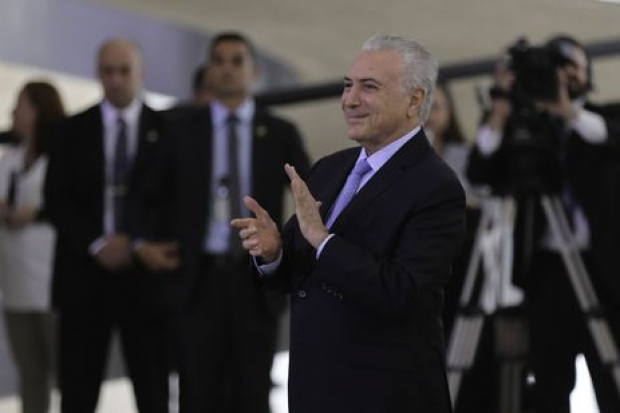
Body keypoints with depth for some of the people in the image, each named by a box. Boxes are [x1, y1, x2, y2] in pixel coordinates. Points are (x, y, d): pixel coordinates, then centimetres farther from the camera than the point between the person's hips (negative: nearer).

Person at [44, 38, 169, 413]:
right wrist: (97, 243, -11)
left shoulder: (166, 130, 5)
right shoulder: (74, 130, 8)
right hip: (84, 273, 1)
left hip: (146, 272, -1)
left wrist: (139, 243, -11)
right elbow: (57, 199, 2)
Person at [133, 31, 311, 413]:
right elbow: (153, 193, 13)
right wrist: (145, 240, -1)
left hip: (258, 280, 0)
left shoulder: (280, 133, 5)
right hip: (201, 278, 0)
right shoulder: (184, 128, 5)